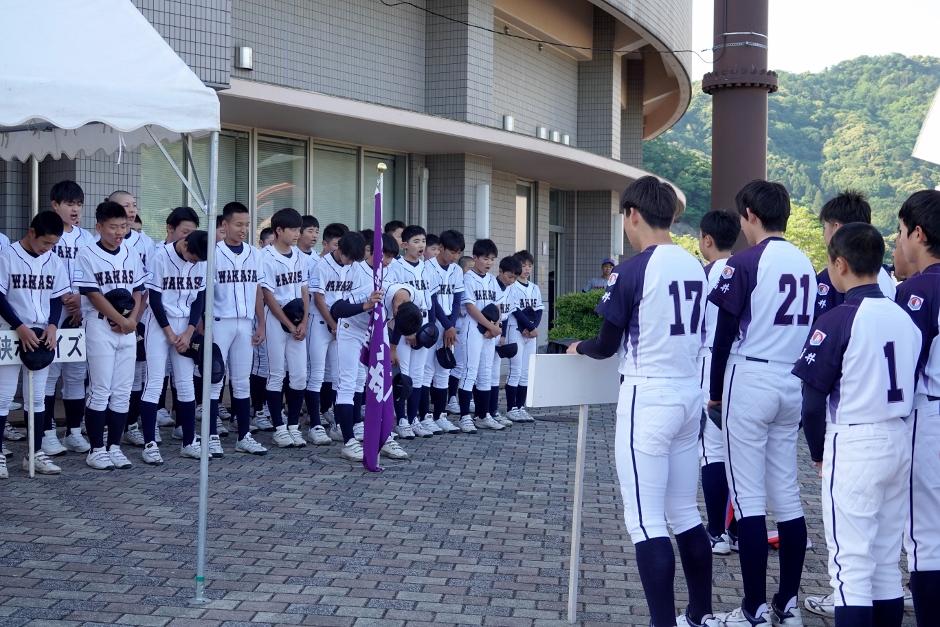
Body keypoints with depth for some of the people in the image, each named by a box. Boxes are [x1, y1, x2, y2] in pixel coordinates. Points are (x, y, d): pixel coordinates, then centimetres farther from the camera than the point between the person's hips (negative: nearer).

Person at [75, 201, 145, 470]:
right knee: (100, 391, -4)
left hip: (128, 330, 5)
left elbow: (138, 291, 11)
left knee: (122, 392, 5)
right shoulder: (87, 255, -6)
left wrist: (133, 319, -7)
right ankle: (96, 449, 3)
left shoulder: (132, 255, 10)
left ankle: (114, 446, 12)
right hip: (100, 328, -5)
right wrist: (121, 320, -11)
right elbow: (94, 295, -10)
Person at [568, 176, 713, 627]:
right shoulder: (696, 267, 7)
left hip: (647, 399, -8)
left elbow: (607, 346, -7)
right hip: (689, 395, 8)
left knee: (645, 521, -2)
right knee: (684, 513, 17)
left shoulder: (632, 271, -14)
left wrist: (579, 347, 15)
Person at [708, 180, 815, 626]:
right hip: (792, 385, 7)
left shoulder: (744, 263, -11)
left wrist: (715, 391, 3)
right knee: (787, 494, 10)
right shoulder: (806, 264, 8)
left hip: (750, 382, -7)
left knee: (748, 497, -3)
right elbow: (810, 329, 13)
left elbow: (724, 335, -9)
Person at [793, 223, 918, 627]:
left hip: (854, 445, -7)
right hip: (899, 442, 7)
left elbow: (813, 400, -12)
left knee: (851, 563, -2)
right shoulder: (904, 318, 5)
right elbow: (908, 388, 11)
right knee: (886, 562, 14)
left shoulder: (838, 320, -14)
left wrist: (818, 454, 2)